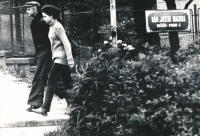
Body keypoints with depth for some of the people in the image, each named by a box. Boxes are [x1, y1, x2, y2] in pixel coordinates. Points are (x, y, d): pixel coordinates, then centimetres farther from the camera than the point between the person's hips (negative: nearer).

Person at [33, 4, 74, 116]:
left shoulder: (57, 27, -15)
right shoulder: (52, 26, 14)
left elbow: (66, 43, -19)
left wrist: (70, 60, -22)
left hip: (60, 59, -10)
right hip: (59, 59, 10)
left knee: (51, 82, -9)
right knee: (68, 84, 11)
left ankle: (45, 109, -9)